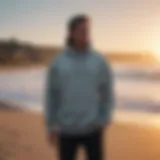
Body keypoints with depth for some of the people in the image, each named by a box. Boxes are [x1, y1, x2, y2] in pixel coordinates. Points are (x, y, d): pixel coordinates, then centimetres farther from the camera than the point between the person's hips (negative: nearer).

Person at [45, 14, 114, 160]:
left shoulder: (100, 62, -1)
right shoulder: (57, 63, -1)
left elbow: (107, 92, 2)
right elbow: (52, 95, 1)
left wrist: (104, 120, -7)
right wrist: (51, 126, -3)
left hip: (92, 128, 0)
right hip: (67, 129, 1)